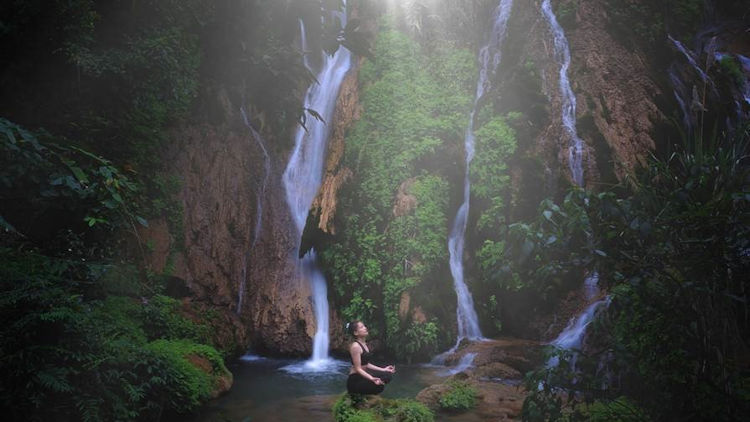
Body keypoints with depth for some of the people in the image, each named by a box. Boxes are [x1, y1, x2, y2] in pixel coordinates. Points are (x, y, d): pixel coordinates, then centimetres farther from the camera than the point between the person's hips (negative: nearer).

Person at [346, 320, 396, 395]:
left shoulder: (364, 344, 9)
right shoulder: (355, 346, -20)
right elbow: (358, 369, -22)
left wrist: (383, 369, 11)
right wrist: (372, 379, -34)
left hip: (363, 374, 9)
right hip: (355, 380, -9)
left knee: (387, 375, 4)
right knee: (379, 386, -24)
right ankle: (356, 393, -3)